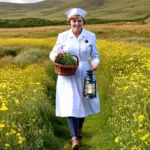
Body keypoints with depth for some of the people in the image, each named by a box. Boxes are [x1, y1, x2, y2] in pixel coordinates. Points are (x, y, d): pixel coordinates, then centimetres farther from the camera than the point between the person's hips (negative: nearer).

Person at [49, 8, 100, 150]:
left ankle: (79, 127, 43)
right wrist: (56, 54, -23)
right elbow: (52, 55, 1)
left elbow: (95, 56, 5)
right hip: (68, 77, -1)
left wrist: (95, 63, -17)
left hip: (84, 75, 2)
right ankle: (74, 138, -8)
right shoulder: (62, 36, -3)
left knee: (83, 102, 16)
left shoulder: (91, 36, -1)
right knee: (70, 105, -8)